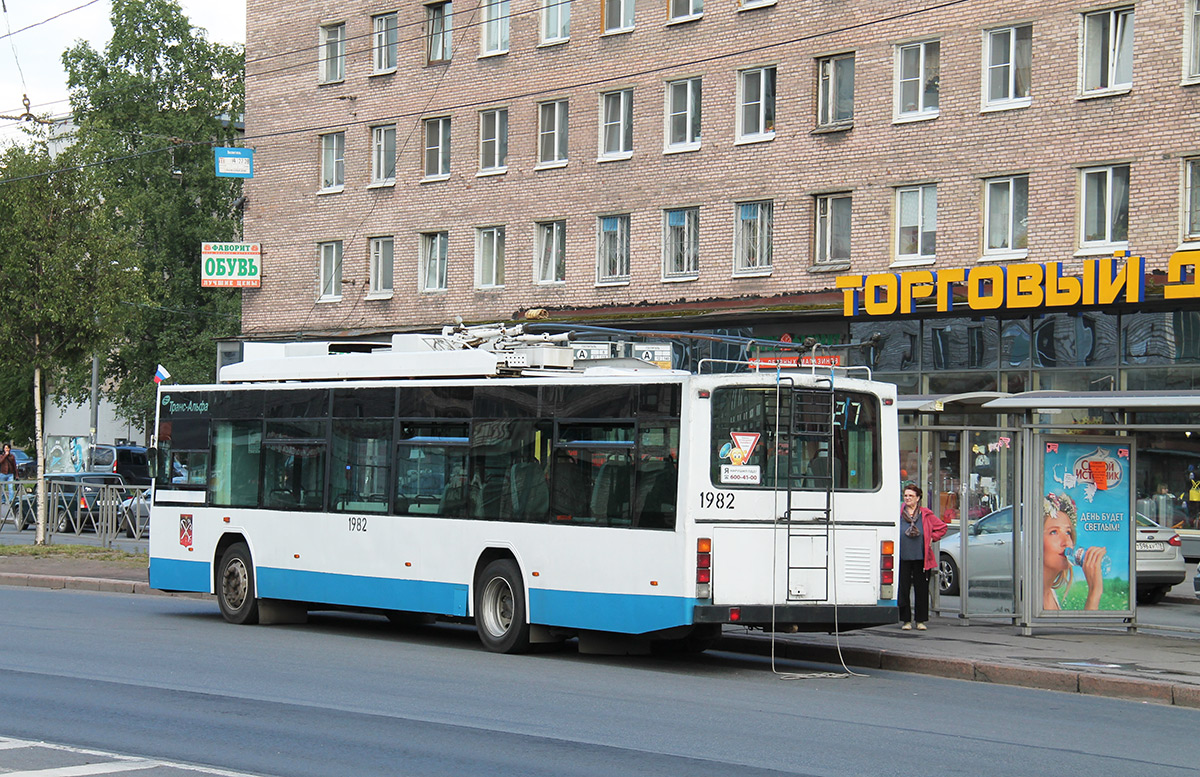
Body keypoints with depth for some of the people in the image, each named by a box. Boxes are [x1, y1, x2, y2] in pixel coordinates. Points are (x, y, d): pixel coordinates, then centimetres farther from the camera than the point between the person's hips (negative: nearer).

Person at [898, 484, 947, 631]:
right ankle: (906, 620, 9)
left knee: (921, 590, 3)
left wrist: (932, 539, 7)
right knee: (903, 589, 0)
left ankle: (921, 621, 11)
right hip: (903, 558, 0)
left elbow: (942, 528, 16)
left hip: (921, 558, 0)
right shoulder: (897, 514, 3)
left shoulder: (926, 515, 5)